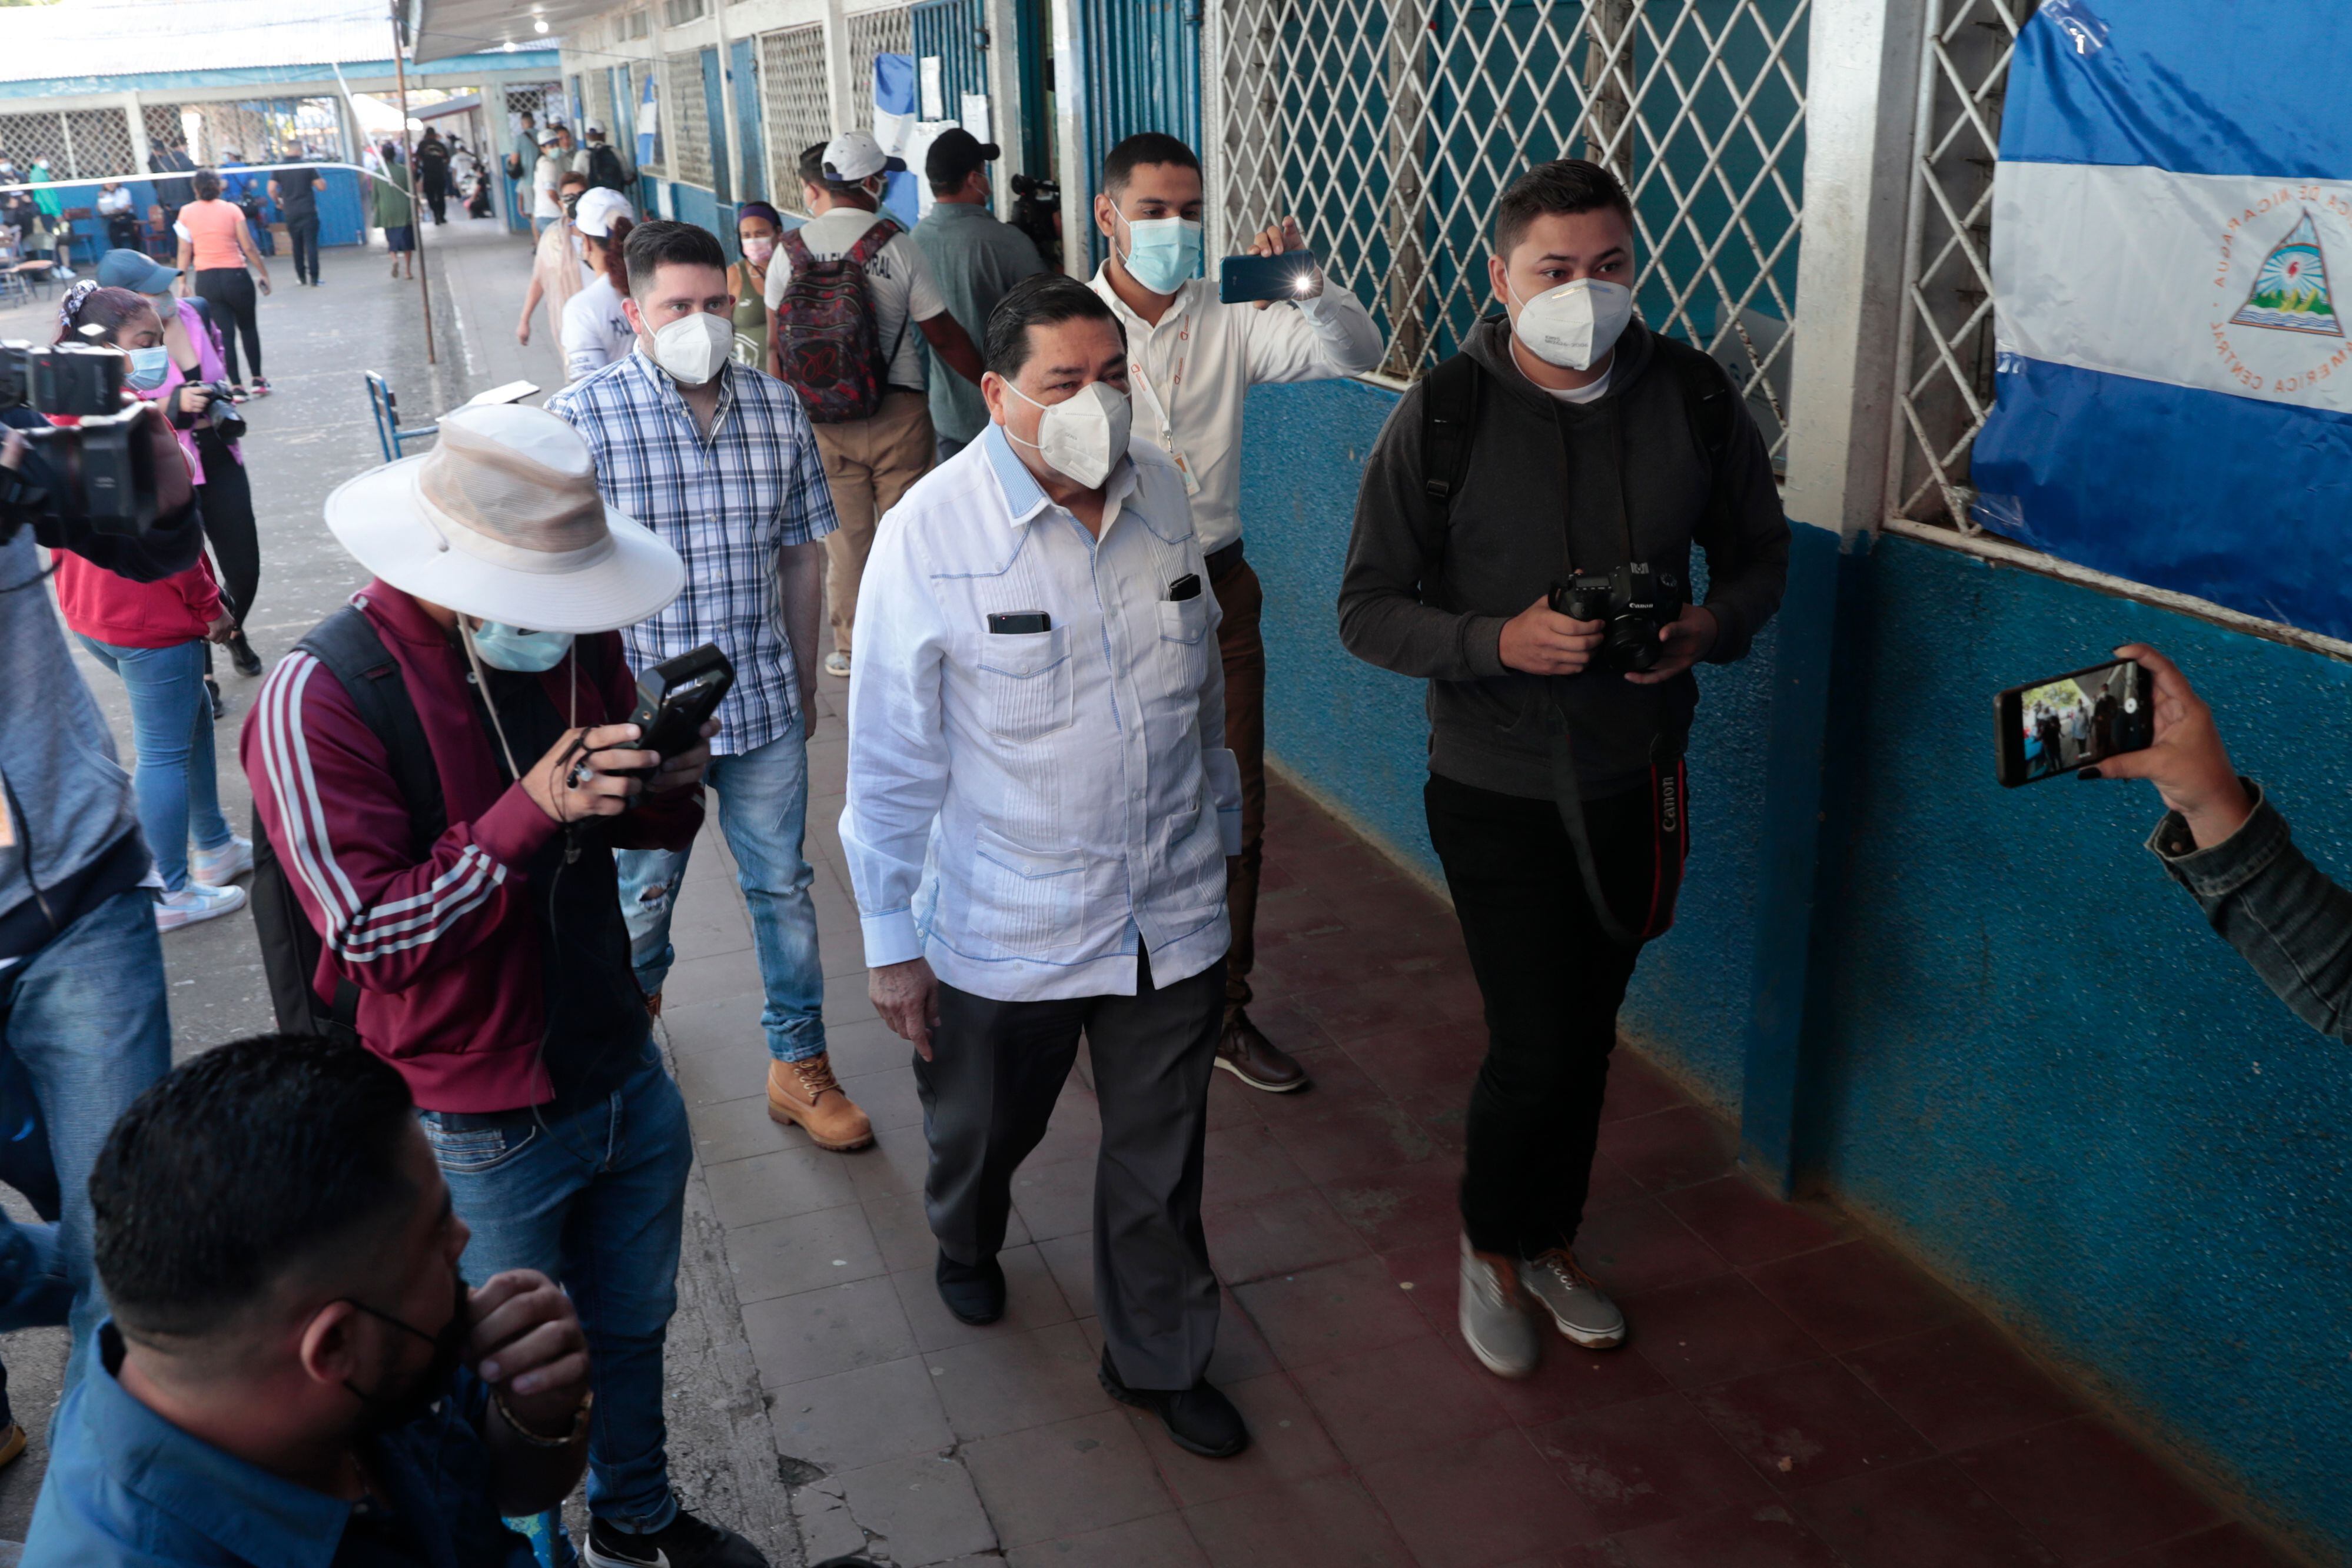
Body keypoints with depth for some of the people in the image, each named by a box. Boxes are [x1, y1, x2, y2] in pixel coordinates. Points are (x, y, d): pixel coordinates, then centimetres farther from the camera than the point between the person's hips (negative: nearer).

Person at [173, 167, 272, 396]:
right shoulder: (232, 209, -3)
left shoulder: (187, 213, 2)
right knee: (248, 328, 16)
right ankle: (258, 380, 19)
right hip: (235, 276, -1)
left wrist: (182, 281, 7)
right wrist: (264, 274, 5)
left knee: (225, 333, 6)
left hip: (206, 280, 1)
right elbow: (249, 248, -4)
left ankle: (237, 386, 2)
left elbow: (185, 251, 1)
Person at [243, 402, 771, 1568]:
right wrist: (529, 813, -33)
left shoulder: (572, 638, -2)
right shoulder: (319, 697, -22)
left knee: (630, 1325, 25)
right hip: (480, 1132, -6)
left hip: (623, 1074, 6)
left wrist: (667, 785, -14)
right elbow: (368, 934, -24)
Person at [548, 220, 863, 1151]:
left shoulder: (775, 409, -1)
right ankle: (636, 1000, 50)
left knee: (782, 885, 11)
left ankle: (799, 1066, 28)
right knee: (643, 891, 18)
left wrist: (803, 681, 13)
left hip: (763, 702, 3)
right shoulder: (581, 419, -12)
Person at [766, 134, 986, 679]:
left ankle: (849, 645, 19)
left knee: (844, 532, 11)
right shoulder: (895, 246, -9)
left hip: (822, 423, 2)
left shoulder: (790, 253, -1)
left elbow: (776, 348, 5)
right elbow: (944, 336, -6)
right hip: (897, 414, -2)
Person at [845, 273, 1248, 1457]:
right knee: (984, 1127, 22)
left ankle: (1159, 1359, 38)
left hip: (1173, 912, 3)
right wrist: (892, 940, -9)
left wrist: (1220, 832, 18)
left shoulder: (1162, 493, -3)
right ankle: (965, 1240, 58)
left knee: (1161, 1156, 14)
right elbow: (890, 759, -12)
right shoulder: (929, 534, -17)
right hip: (1004, 925, -3)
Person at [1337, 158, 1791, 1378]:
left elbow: (1760, 554, 9)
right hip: (1497, 786, -3)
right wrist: (1501, 642, -26)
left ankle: (1550, 1242, 40)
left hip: (1636, 775, 4)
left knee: (1589, 1028, 16)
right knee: (1536, 1041, -3)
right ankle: (1491, 1244, 27)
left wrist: (1713, 626, -13)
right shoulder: (1444, 415, -12)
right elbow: (1366, 609, -10)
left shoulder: (1692, 397, -3)